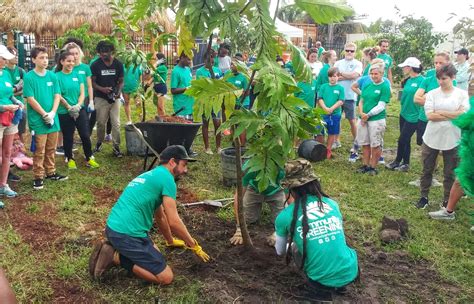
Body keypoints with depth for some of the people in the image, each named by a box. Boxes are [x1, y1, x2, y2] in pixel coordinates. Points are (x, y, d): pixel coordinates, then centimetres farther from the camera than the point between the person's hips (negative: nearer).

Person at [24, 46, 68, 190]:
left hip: (53, 118, 5)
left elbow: (57, 95, 4)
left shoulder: (52, 76, 5)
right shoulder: (29, 77, -9)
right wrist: (44, 114, -14)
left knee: (51, 148, 14)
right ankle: (38, 177, 10)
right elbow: (31, 99, -12)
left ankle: (51, 172, 28)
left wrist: (52, 113, -10)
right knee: (39, 150, 0)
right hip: (38, 120, -5)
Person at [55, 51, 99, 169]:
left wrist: (78, 105, -12)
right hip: (64, 112, -3)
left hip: (80, 110, 3)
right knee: (68, 137, 8)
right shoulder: (57, 76, -5)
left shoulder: (77, 75, 6)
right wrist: (69, 107, -14)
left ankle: (89, 158, 16)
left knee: (85, 135, 1)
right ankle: (70, 159, 24)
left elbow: (82, 93, 3)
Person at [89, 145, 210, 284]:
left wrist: (171, 241, 42)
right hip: (127, 233, -10)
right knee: (166, 277, -3)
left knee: (154, 253, 29)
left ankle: (113, 248, 12)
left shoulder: (152, 175, 20)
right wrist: (194, 246, 1)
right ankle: (115, 256, -6)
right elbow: (174, 221, -12)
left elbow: (160, 216, 32)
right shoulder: (166, 178, -10)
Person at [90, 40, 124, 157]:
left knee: (116, 123, -3)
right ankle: (99, 142, 30)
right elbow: (92, 82, -1)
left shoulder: (118, 64, 0)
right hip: (101, 98, -1)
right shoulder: (95, 65, -4)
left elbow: (121, 81, 6)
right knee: (101, 123, 7)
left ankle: (116, 147, 3)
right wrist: (102, 89, -20)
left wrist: (118, 91, -14)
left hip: (115, 98, 1)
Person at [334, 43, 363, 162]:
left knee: (352, 121, 1)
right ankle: (336, 140, 23)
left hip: (350, 96, -3)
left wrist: (341, 74, -5)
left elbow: (355, 75, -15)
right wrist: (347, 76, -11)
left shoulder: (357, 64, 2)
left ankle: (356, 144, 12)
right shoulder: (338, 63, 10)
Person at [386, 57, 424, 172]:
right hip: (404, 114, 7)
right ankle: (405, 163, 24)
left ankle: (398, 161, 20)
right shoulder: (407, 80, 8)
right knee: (405, 140, 14)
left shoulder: (421, 80, -15)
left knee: (402, 140, 1)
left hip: (413, 116, -7)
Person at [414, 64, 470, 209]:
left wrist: (441, 112, -13)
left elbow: (464, 114, -13)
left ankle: (447, 201, 25)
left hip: (452, 140, -1)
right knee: (427, 170, 11)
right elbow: (429, 115, -12)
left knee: (450, 173, 10)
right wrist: (453, 115, -13)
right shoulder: (432, 94, -2)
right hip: (431, 138, 1)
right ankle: (424, 197, 27)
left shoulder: (462, 94, -2)